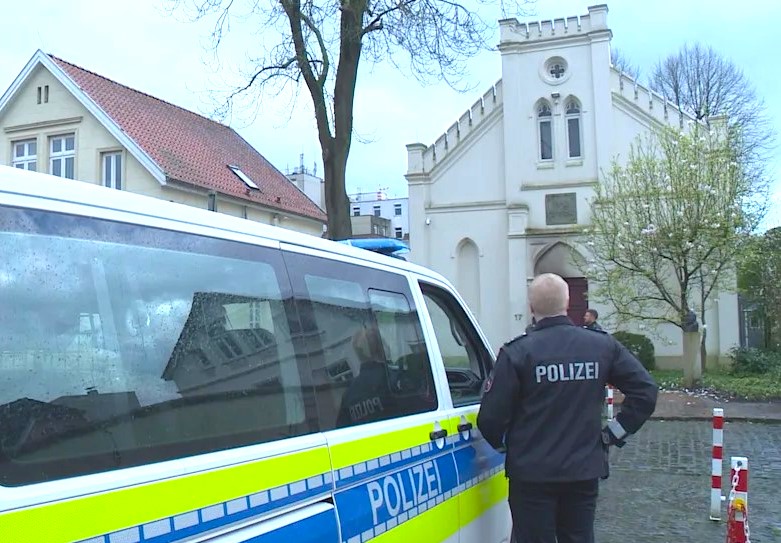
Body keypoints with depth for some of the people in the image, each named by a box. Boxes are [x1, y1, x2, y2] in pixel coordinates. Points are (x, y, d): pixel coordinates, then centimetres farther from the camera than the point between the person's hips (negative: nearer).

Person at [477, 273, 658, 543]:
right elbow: (646, 391, 0)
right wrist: (614, 433, 5)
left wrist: (505, 444, 7)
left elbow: (491, 417, -14)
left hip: (532, 474, -3)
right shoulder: (603, 345, 1)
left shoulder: (517, 353, -12)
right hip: (585, 472, 4)